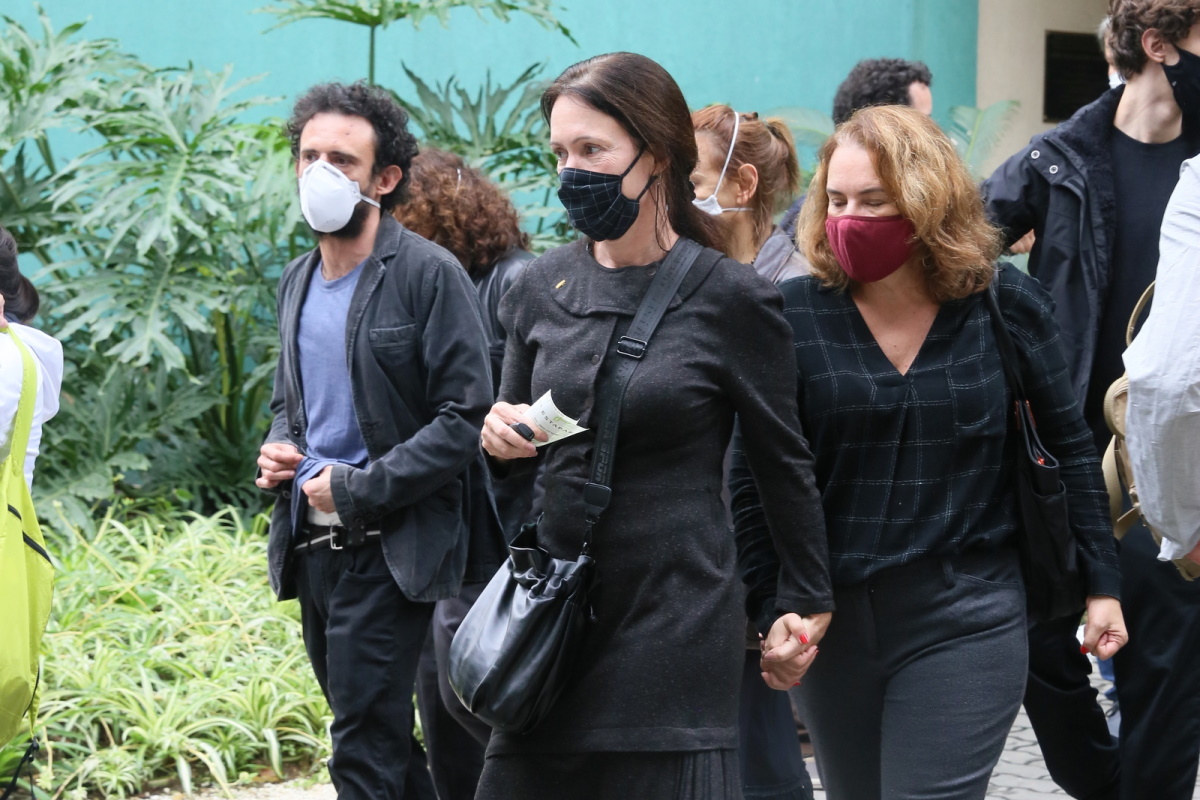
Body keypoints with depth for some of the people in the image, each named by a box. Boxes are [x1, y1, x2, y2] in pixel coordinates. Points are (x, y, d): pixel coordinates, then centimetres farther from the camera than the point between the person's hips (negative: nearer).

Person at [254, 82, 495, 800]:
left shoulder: (428, 274, -11)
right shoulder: (298, 281, 12)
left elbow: (465, 416, -15)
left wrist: (358, 489, -17)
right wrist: (278, 448, 4)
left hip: (389, 547, -7)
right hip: (311, 545, 8)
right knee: (387, 742, 15)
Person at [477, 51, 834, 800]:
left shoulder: (729, 298, -8)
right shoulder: (541, 288, 5)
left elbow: (784, 462, 3)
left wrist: (805, 604, 9)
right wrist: (501, 437, -6)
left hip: (678, 618, -4)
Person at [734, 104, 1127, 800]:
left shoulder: (1007, 306, -3)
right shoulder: (796, 313, -4)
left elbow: (1070, 450, 6)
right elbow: (755, 473, -1)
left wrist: (1102, 585, 7)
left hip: (966, 619, -2)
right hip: (831, 619, 2)